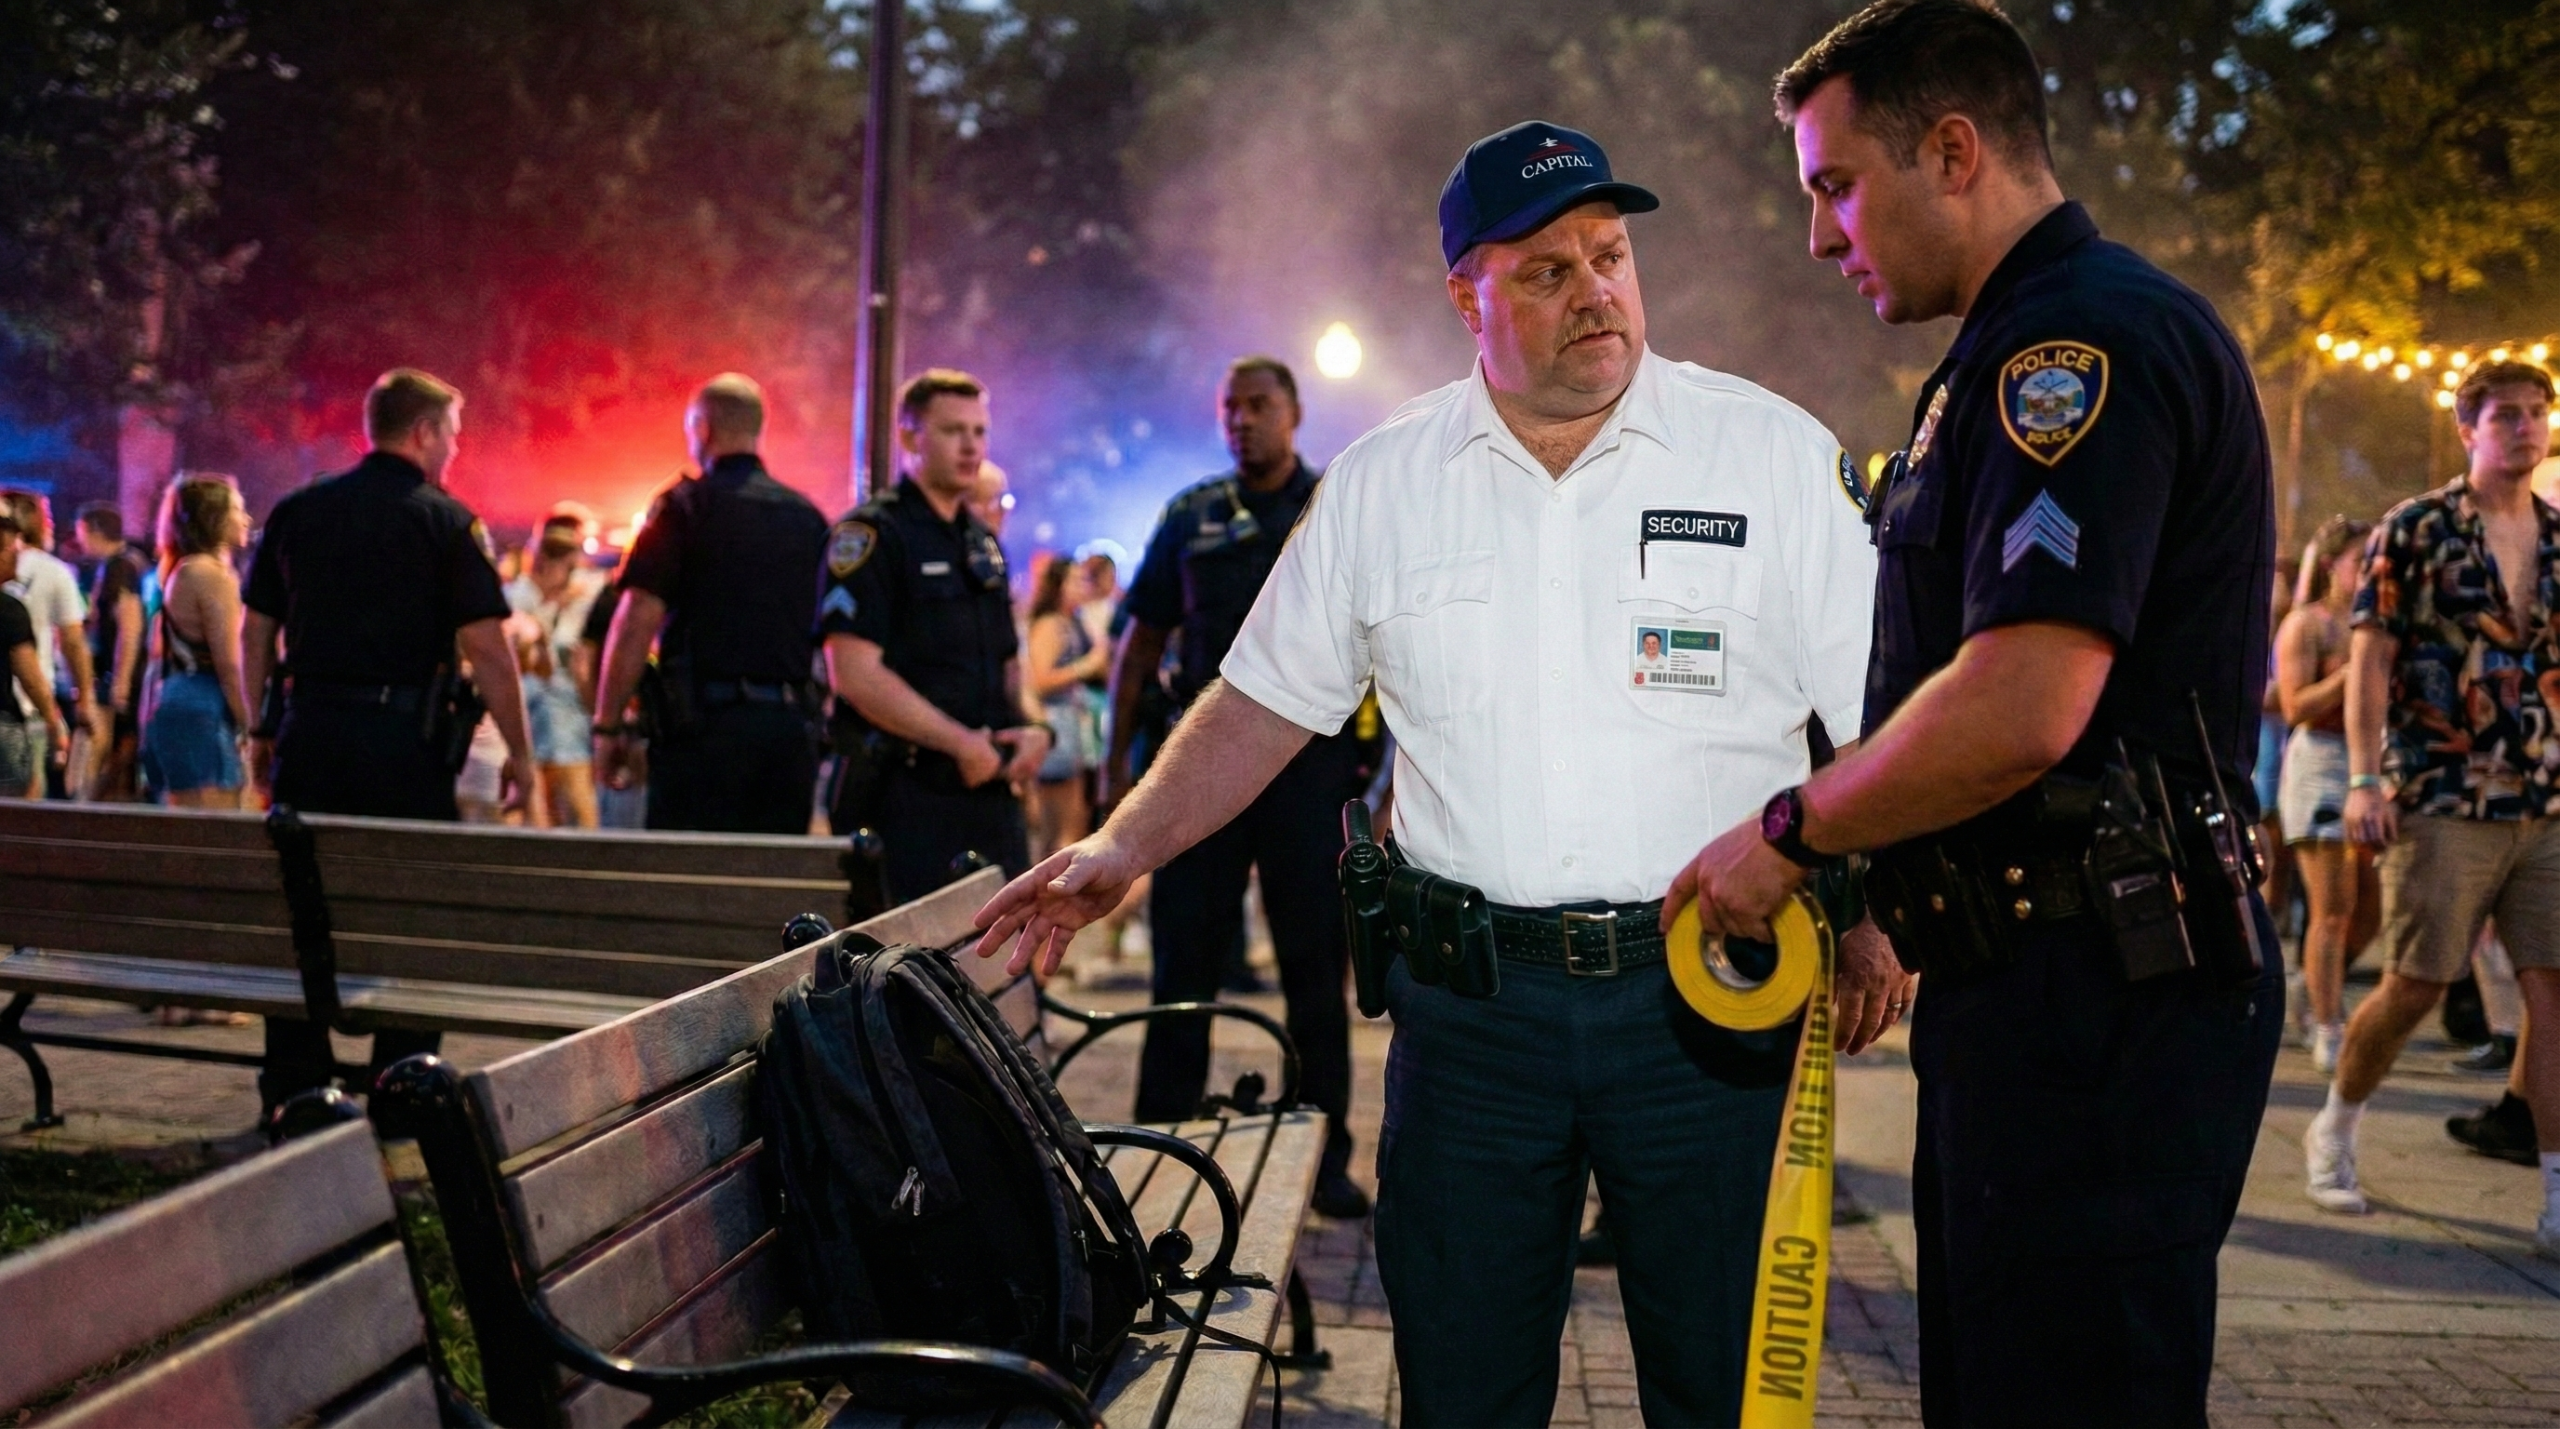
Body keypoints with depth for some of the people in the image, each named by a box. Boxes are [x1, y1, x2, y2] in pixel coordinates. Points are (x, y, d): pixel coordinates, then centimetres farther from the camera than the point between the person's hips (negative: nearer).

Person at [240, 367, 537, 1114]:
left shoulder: (296, 512, 9)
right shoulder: (447, 521, -5)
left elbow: (255, 632, 12)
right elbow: (485, 645, -11)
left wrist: (262, 730, 20)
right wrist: (519, 751, -5)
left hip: (309, 735, 4)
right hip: (406, 737, -4)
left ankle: (293, 1092, 15)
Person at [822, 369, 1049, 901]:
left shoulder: (984, 543, 17)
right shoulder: (870, 534, -8)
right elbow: (856, 673, -17)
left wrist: (1034, 728, 2)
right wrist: (960, 743, -17)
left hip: (992, 791, 8)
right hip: (904, 793, -8)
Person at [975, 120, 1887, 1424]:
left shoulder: (1774, 452, -1)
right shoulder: (1380, 484, 6)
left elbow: (1880, 716, 0)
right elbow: (1267, 700, 11)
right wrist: (1122, 850, 3)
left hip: (1708, 994, -1)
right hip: (1471, 996, 2)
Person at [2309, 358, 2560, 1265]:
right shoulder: (2415, 530, -2)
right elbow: (2369, 659, -5)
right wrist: (2364, 780, -14)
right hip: (2443, 800, -4)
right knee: (2417, 986, -1)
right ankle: (2335, 1131, 23)